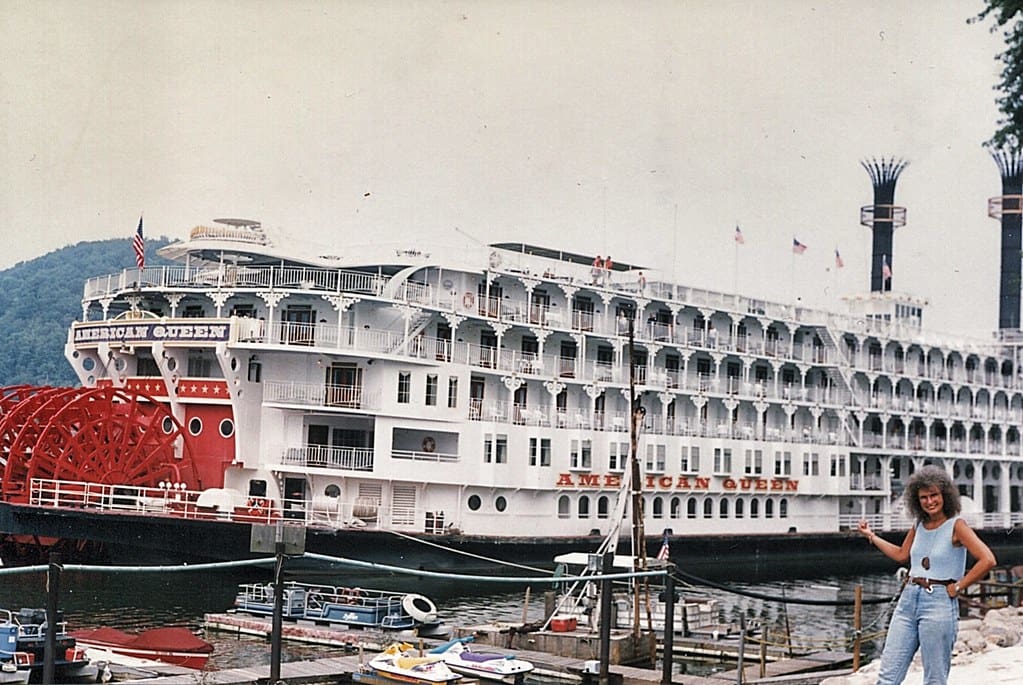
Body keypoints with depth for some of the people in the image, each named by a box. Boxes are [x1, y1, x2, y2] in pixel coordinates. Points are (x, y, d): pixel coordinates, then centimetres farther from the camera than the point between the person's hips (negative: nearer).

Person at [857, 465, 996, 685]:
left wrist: (958, 587, -13)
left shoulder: (956, 526, -8)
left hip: (939, 603, -6)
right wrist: (871, 536, 32)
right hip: (909, 599, 7)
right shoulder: (919, 526, 12)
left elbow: (987, 560, -18)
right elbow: (901, 555, 30)